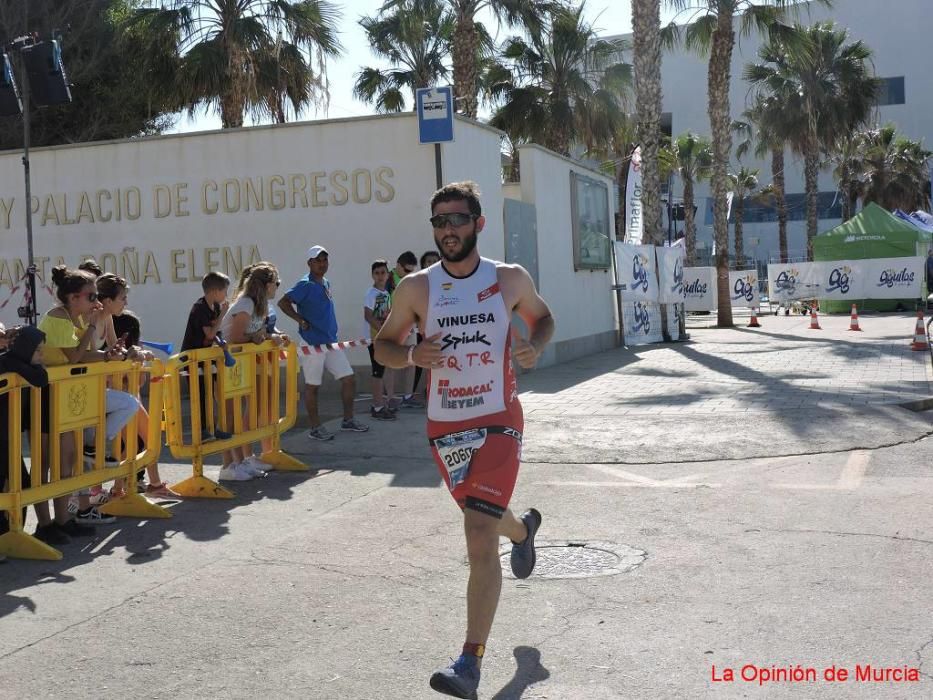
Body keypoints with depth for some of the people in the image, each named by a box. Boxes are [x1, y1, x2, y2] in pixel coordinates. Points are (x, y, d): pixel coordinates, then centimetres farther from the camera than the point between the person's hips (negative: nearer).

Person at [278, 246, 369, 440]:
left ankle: (348, 420, 20)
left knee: (349, 379, 8)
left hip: (331, 342, 8)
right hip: (312, 344, -8)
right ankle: (315, 428, 12)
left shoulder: (326, 283, 12)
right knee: (312, 386, 3)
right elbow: (283, 302, -20)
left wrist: (331, 333, 15)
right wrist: (301, 321, -19)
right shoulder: (305, 285, -12)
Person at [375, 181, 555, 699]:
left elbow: (542, 316, 16)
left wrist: (536, 346, -7)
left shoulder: (510, 279, -2)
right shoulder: (416, 288, -2)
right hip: (444, 427, 3)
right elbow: (383, 346, 7)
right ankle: (523, 527, 61)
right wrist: (412, 355, -16)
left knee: (479, 539, -15)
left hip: (498, 423, -3)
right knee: (485, 519, 23)